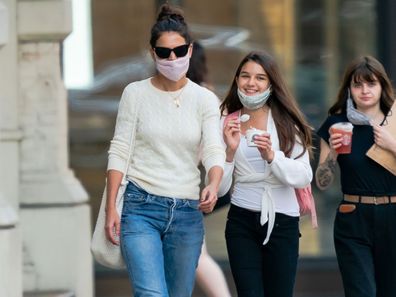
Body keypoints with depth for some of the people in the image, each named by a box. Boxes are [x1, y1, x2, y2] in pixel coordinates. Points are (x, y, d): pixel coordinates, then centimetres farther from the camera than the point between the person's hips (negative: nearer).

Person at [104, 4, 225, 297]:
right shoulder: (136, 93, 0)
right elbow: (119, 152, 0)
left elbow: (214, 151, -8)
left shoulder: (205, 100, 3)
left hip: (187, 212, 3)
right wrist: (111, 207, -7)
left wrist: (213, 186, -30)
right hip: (141, 207, -2)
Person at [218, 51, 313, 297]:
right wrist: (230, 150, -15)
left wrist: (271, 156, -22)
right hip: (241, 221, 1)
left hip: (282, 222, -1)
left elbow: (304, 177, -9)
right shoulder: (227, 124, 2)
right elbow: (219, 188, -1)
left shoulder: (286, 122, -2)